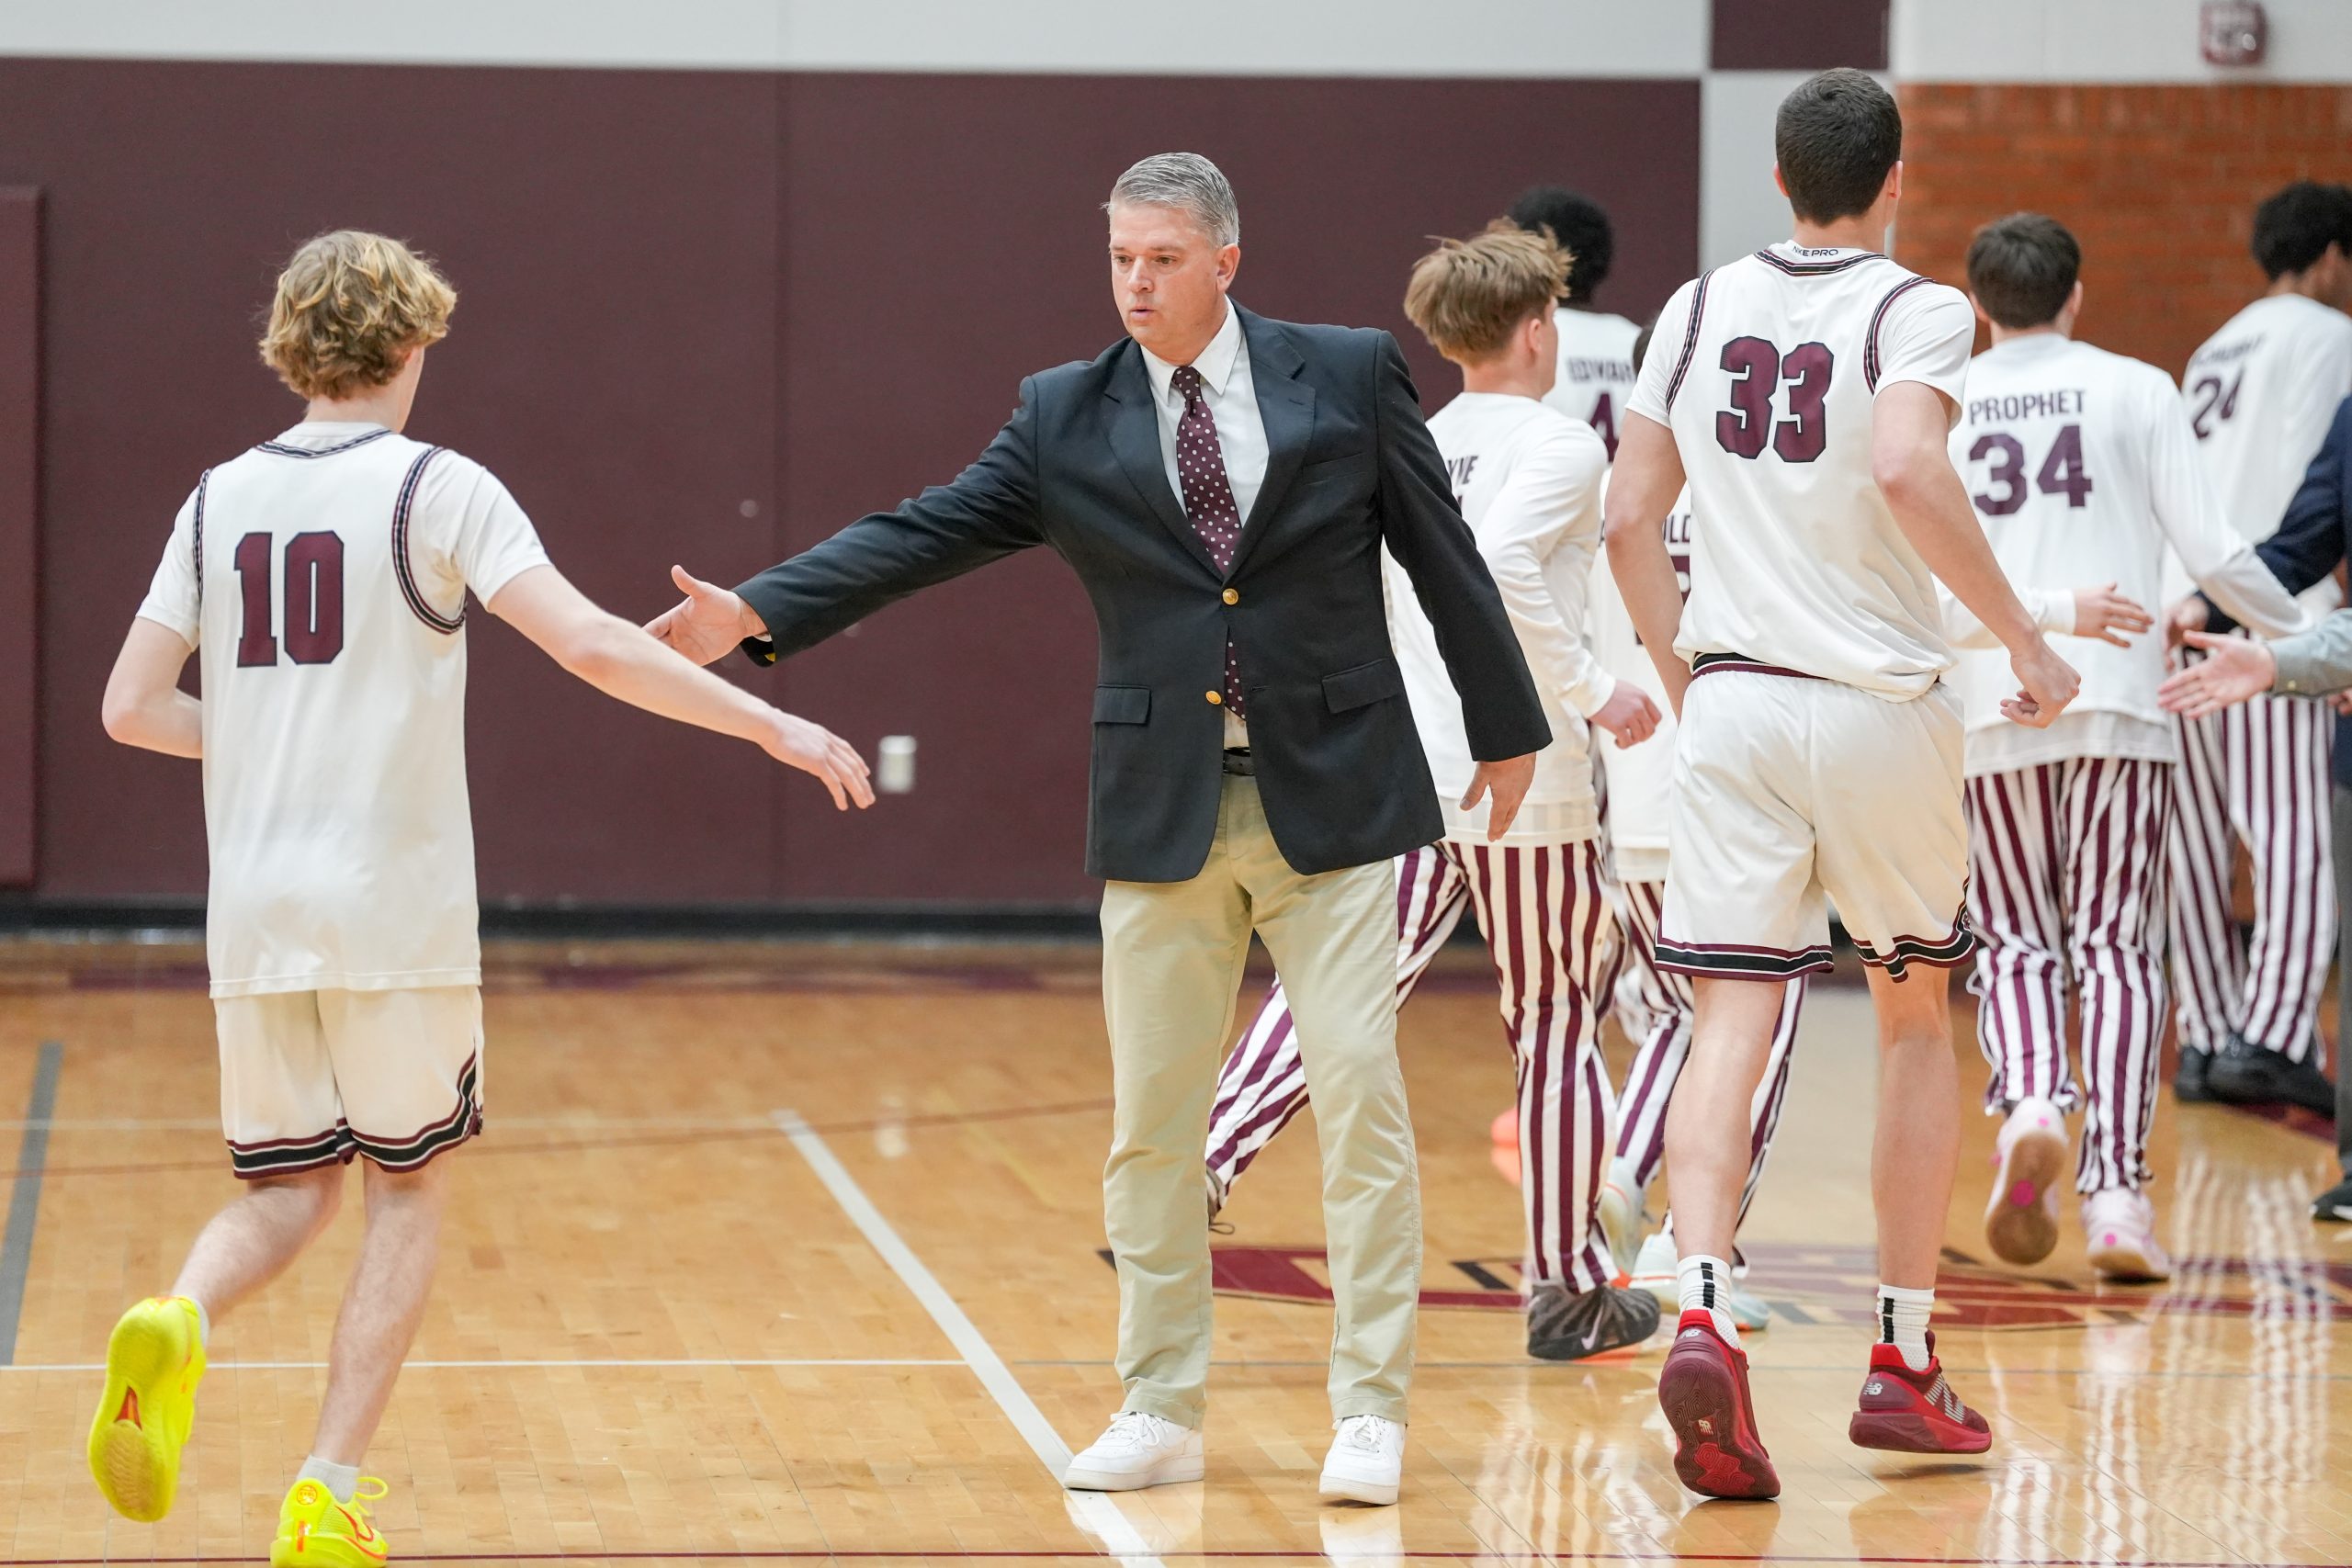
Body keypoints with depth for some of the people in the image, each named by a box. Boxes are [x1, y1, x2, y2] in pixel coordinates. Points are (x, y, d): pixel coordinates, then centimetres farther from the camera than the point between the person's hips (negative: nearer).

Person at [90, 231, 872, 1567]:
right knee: (411, 1186, 11)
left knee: (289, 1185, 15)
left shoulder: (223, 499, 8)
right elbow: (592, 646, -15)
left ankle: (178, 1323, -18)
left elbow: (132, 708, 8)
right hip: (396, 906, -4)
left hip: (254, 912, 4)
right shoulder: (436, 489, -5)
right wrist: (773, 725, -10)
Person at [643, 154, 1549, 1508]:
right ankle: (1163, 1411, 16)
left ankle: (1370, 1412, 1)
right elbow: (922, 535, -2)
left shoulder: (1349, 376, 1)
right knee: (1151, 1121, 5)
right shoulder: (1066, 418, 4)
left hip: (1331, 793, -2)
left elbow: (1442, 552, 6)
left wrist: (1507, 729, 8)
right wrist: (757, 612, -14)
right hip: (1163, 811, 2)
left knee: (1361, 1093, -6)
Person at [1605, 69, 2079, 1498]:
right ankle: (1905, 1364, 18)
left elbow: (1630, 521, 10)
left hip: (1732, 700, 3)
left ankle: (1702, 1316, -27)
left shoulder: (1702, 308, 9)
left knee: (1732, 1024, -3)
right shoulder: (1916, 309, -5)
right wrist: (2023, 638, -15)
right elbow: (1907, 469, -23)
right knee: (1919, 1016, 15)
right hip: (1883, 701, -3)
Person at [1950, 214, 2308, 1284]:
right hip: (2118, 708, -1)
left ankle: (2029, 1102, -17)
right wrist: (2306, 639, 13)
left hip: (1991, 714, 1)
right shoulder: (2136, 392, 3)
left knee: (2016, 945, 12)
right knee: (2115, 949, 4)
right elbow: (2213, 553, -1)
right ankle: (2115, 1191, -5)